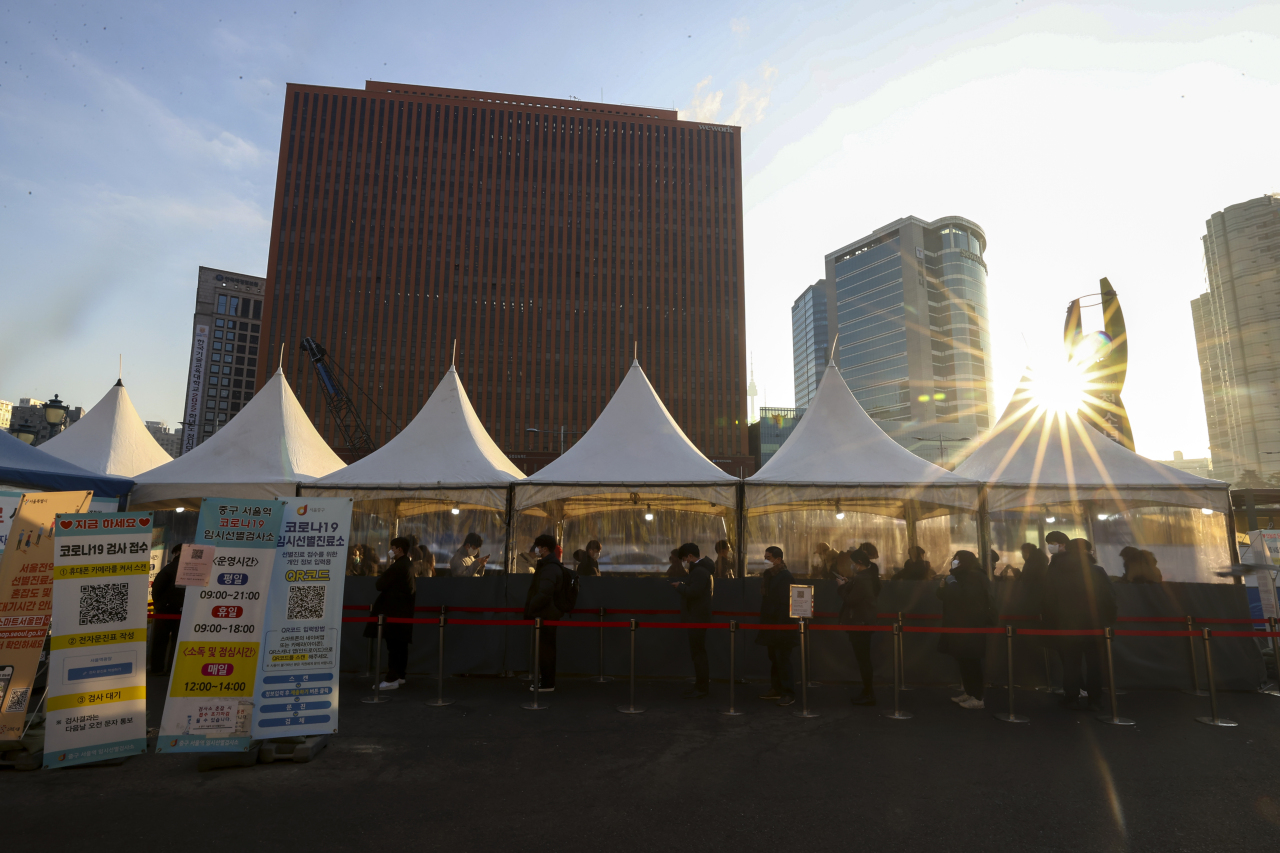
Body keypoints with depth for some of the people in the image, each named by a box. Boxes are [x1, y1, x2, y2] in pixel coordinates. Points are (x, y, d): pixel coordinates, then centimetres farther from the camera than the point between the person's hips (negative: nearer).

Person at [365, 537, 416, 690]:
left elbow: (380, 585, -16)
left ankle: (392, 679, -6)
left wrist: (383, 575, 2)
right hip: (404, 609, 10)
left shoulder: (397, 567, -18)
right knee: (401, 644, 13)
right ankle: (400, 675, 20)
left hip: (394, 611, -10)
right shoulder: (409, 565, 12)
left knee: (393, 645, -7)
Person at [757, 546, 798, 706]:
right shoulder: (768, 574, 11)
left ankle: (789, 694, 2)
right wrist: (763, 619, 15)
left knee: (783, 659, -5)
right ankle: (777, 689, 26)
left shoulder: (786, 576, -15)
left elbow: (786, 603, -19)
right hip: (770, 624, 9)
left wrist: (781, 625, -21)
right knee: (774, 658, 15)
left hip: (781, 625, -9)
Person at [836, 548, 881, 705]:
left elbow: (850, 600, -22)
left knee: (862, 659, -2)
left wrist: (842, 586, -8)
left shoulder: (860, 579, -23)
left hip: (859, 623, -10)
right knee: (864, 658, 17)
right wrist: (847, 584, 7)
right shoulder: (871, 577, 8)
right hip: (867, 621, 10)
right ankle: (868, 692, 25)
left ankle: (868, 694, 5)